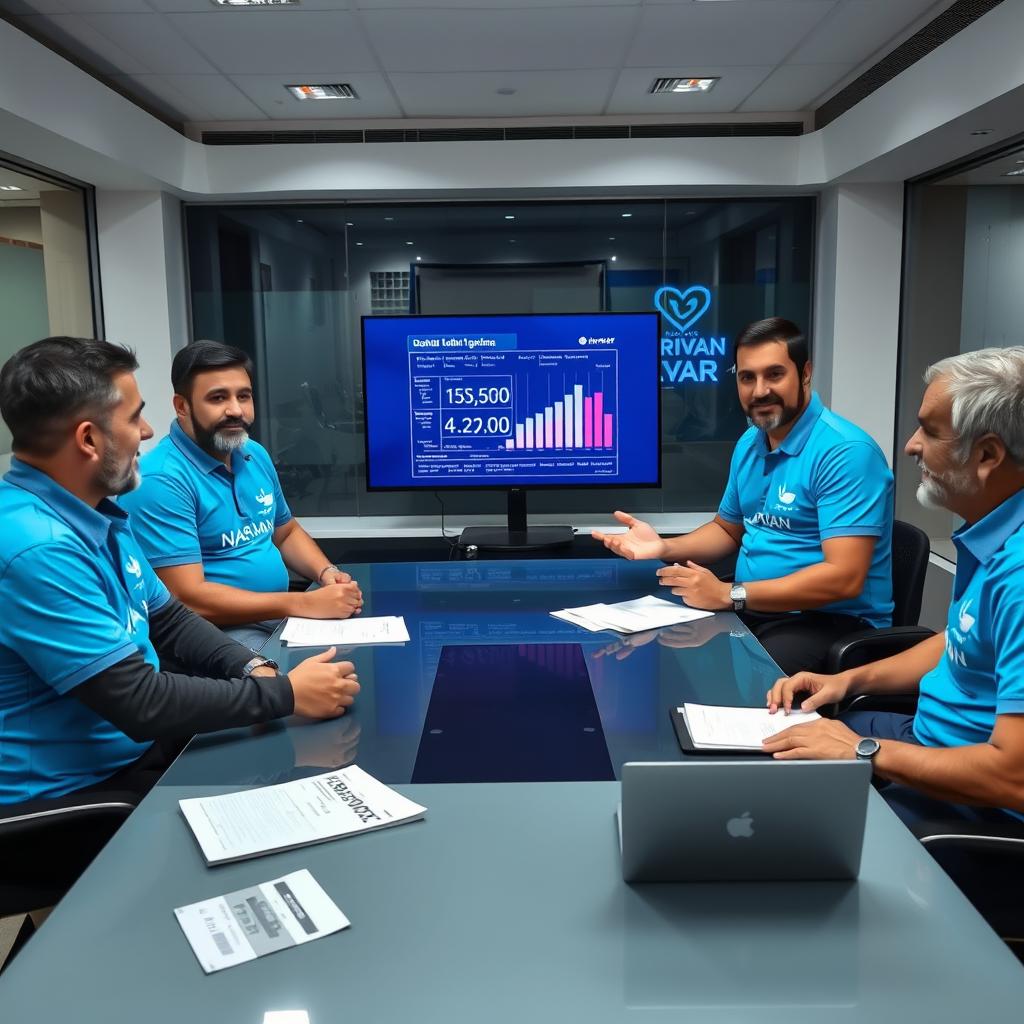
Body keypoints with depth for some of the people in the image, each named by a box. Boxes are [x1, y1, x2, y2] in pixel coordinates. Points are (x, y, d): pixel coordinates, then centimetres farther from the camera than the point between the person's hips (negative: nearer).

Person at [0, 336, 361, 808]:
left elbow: (167, 618, 12)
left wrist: (255, 668, -5)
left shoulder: (96, 514, 4)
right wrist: (285, 693, -20)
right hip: (77, 790, -8)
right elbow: (139, 701, -28)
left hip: (139, 742, 9)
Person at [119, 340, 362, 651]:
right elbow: (187, 598, -22)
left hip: (281, 615, 8)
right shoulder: (161, 480, -17)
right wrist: (304, 604, -24)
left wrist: (327, 573, 0)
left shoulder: (256, 455, 9)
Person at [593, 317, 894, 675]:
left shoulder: (845, 452, -18)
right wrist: (664, 547, 2)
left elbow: (844, 578, -25)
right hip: (753, 609, 7)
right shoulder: (749, 444, 9)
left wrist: (729, 594, -25)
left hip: (830, 620, -7)